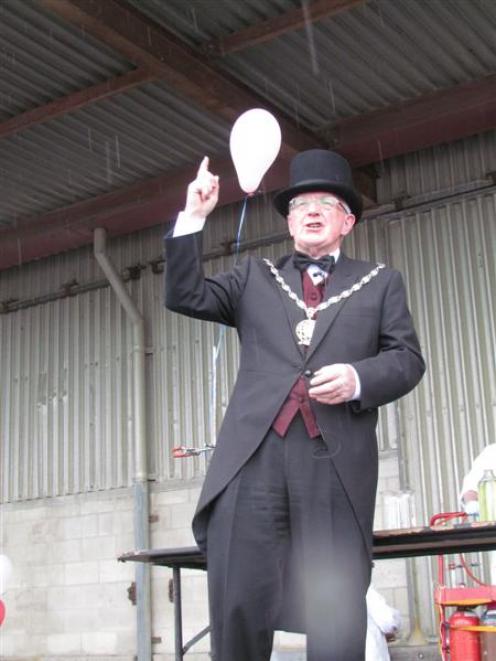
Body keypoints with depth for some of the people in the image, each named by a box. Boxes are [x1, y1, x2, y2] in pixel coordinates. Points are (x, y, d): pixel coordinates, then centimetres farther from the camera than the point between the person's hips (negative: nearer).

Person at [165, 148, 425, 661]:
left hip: (336, 460, -1)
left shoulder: (379, 283, 19)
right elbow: (184, 297, 12)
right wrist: (193, 218, 5)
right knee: (237, 601, -2)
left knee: (336, 609, -2)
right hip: (254, 455, 1)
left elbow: (407, 359, 12)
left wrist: (359, 379, -9)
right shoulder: (255, 278, 23)